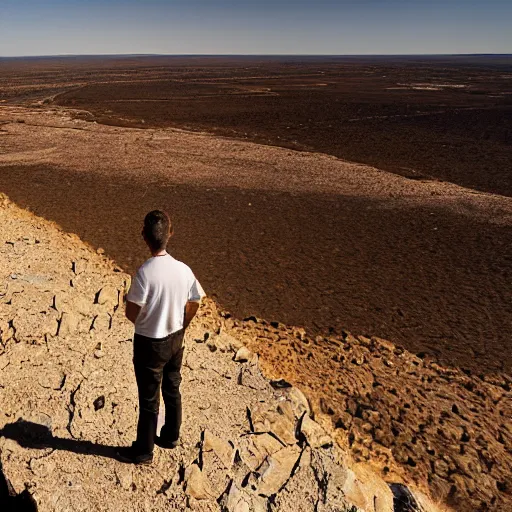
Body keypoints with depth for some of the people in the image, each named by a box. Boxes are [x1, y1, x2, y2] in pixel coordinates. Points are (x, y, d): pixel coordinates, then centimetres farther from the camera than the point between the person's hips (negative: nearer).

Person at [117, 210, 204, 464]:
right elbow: (193, 305, 1)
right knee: (172, 389, 23)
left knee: (149, 398, 11)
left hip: (149, 343, -5)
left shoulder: (144, 272, -26)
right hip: (175, 339, 5)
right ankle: (171, 436, 44)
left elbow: (131, 313, -21)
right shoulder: (183, 269, -10)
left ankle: (143, 450, 31)